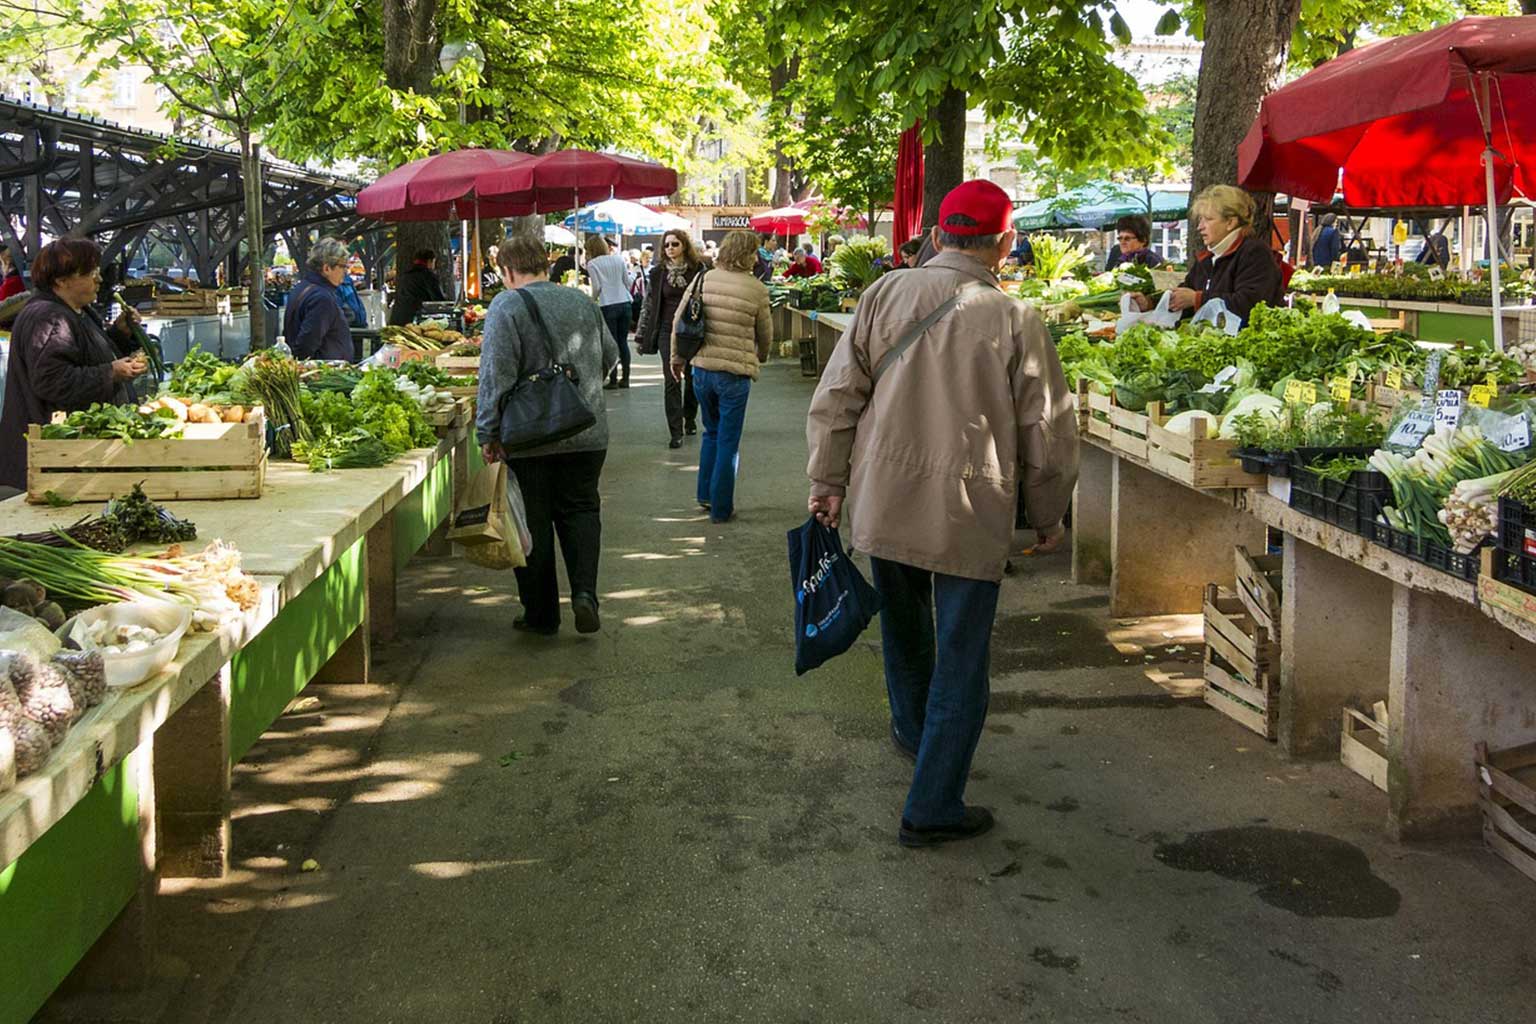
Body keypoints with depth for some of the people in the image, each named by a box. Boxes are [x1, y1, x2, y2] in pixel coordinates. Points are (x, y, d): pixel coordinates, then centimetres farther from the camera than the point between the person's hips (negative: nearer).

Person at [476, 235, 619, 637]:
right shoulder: (583, 302, 8)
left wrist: (488, 434, -10)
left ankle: (541, 615, 13)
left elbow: (496, 376, -15)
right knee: (581, 511, 15)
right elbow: (609, 357, 18)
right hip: (587, 434, 4)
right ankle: (584, 592, -4)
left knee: (533, 522, 6)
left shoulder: (506, 306, -10)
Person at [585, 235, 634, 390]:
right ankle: (625, 378, 11)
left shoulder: (592, 263, -3)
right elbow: (627, 281, 10)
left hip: (608, 306, -4)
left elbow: (596, 287, -5)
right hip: (625, 302, 4)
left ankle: (613, 380, 1)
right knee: (623, 341, 9)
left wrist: (593, 299, 13)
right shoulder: (619, 259, 9)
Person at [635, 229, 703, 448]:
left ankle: (689, 418, 34)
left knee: (693, 378, 11)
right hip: (668, 331, 0)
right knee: (672, 381, -6)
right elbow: (649, 304, 7)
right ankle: (675, 432, -5)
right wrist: (641, 335, 6)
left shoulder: (698, 270, -1)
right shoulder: (658, 273, 3)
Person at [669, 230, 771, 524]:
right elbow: (765, 333, 4)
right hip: (735, 372, -4)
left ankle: (706, 495, 27)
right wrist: (761, 357, 25)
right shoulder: (756, 288, -8)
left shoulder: (704, 279, 0)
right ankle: (720, 508, 11)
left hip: (702, 369, 4)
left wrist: (677, 357, 17)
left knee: (712, 433, 23)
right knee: (728, 443, 6)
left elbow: (680, 319, 4)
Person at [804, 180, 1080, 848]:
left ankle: (913, 730, 50)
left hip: (883, 508, 4)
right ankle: (932, 810, 11)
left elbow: (835, 398, -2)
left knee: (905, 628, 26)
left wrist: (828, 480, 9)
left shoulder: (884, 296, -3)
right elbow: (1047, 434, -3)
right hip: (972, 517, -3)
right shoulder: (1016, 321, -9)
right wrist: (1048, 516, 11)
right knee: (961, 663, 7)